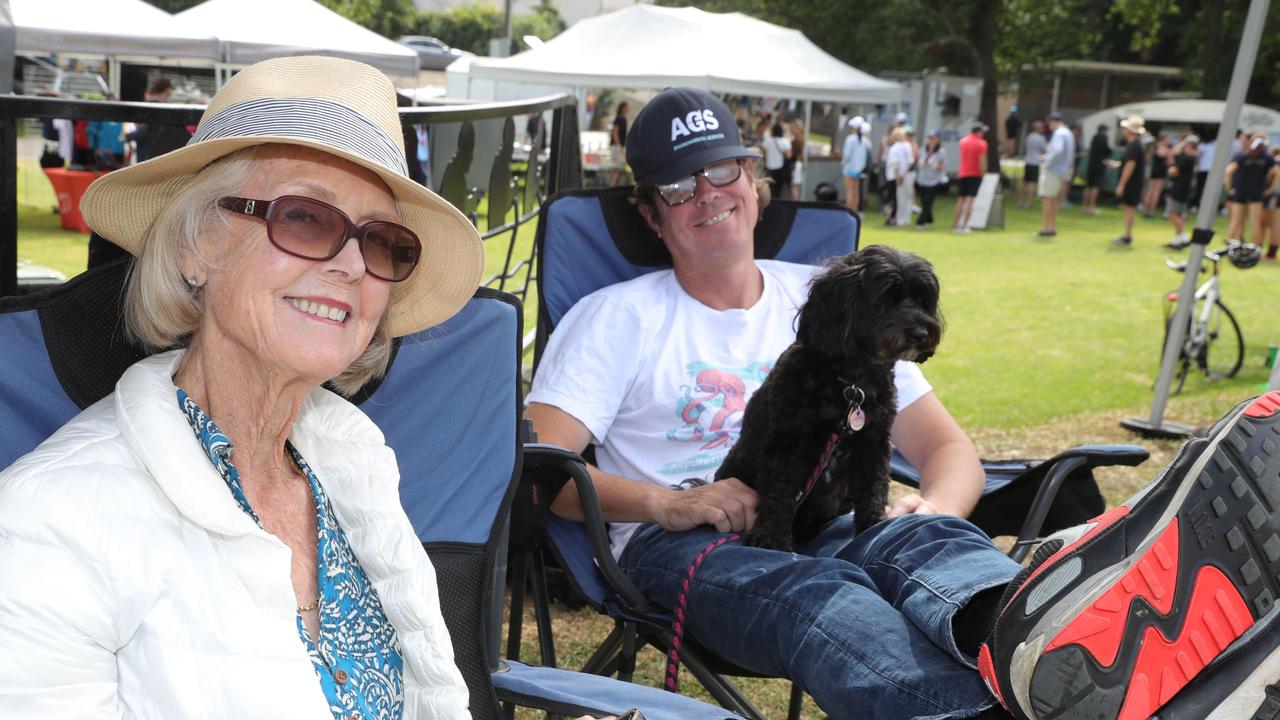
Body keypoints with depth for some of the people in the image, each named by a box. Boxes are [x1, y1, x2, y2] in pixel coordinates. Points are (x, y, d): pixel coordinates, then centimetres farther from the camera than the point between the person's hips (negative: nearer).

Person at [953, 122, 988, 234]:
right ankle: (964, 226, -13)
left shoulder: (962, 141, 9)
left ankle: (956, 225, 11)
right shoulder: (981, 144, -11)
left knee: (961, 199, 12)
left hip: (962, 173, 6)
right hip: (975, 174, -6)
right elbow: (982, 161, -15)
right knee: (970, 199, -7)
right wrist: (983, 172, -6)